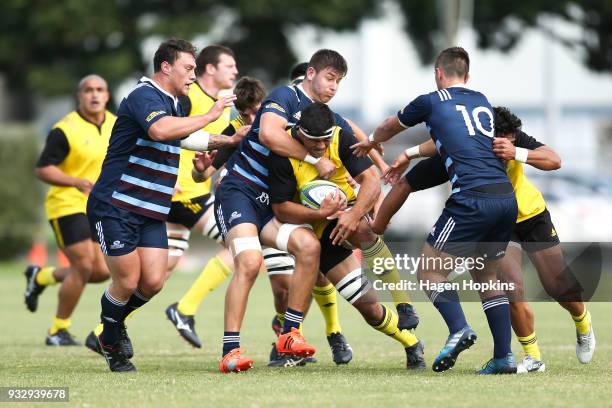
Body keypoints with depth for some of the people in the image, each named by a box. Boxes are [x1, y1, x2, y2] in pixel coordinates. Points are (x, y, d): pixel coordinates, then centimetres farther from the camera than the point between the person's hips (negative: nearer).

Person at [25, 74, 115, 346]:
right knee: (84, 265, -15)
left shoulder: (116, 125, 5)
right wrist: (76, 182, -28)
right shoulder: (64, 130, -15)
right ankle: (58, 331, 2)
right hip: (68, 205, -7)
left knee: (101, 271, 2)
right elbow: (42, 169, -16)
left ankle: (40, 277, 28)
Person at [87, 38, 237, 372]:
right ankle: (111, 343, 18)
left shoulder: (173, 104, 17)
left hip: (151, 213, 8)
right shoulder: (143, 96, -15)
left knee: (152, 282, -3)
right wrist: (210, 115, -30)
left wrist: (228, 140, 37)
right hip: (115, 207, -8)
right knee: (128, 283, -7)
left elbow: (181, 137, 38)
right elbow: (160, 130, -37)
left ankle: (112, 329, 24)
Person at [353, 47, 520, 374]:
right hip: (506, 197, 6)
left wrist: (371, 143, 50)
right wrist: (408, 155, 51)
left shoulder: (432, 102, 8)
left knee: (429, 271, 2)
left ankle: (459, 328, -22)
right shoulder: (482, 102, 23)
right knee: (488, 276, 17)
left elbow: (389, 127, 28)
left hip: (472, 198, -6)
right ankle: (504, 356, 7)